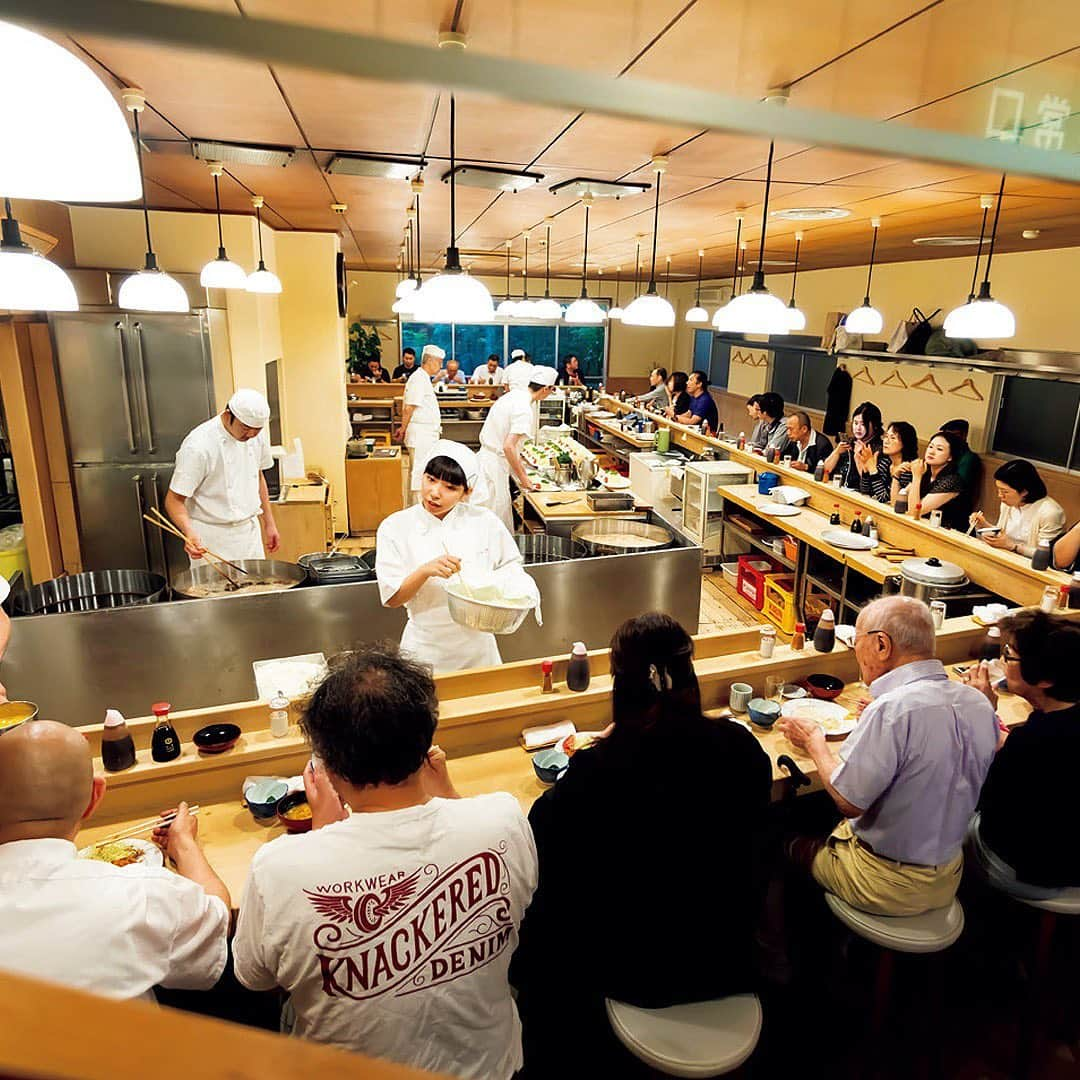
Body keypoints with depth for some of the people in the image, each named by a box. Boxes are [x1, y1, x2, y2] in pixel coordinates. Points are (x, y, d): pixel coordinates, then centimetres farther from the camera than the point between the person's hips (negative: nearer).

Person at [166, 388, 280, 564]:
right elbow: (174, 500, -17)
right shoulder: (198, 447, -22)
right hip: (212, 539, -6)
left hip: (250, 531, 6)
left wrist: (269, 523, 15)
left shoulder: (257, 435, -2)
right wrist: (190, 533, -35)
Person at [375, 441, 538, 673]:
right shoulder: (396, 527, -9)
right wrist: (425, 571, -28)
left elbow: (508, 566, 7)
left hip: (478, 647, 2)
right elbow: (392, 599, -11)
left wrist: (520, 593, -13)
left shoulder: (484, 521, -6)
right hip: (426, 650, -1)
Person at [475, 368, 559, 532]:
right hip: (495, 466, -9)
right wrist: (523, 478, -18)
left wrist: (519, 462, 24)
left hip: (485, 457, 9)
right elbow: (508, 446, -26)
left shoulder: (514, 395, 9)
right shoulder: (524, 409, -19)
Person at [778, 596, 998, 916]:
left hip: (888, 886, -7)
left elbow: (849, 802, -23)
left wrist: (815, 743, -8)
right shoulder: (979, 704, -6)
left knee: (791, 841, 16)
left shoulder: (892, 711, -31)